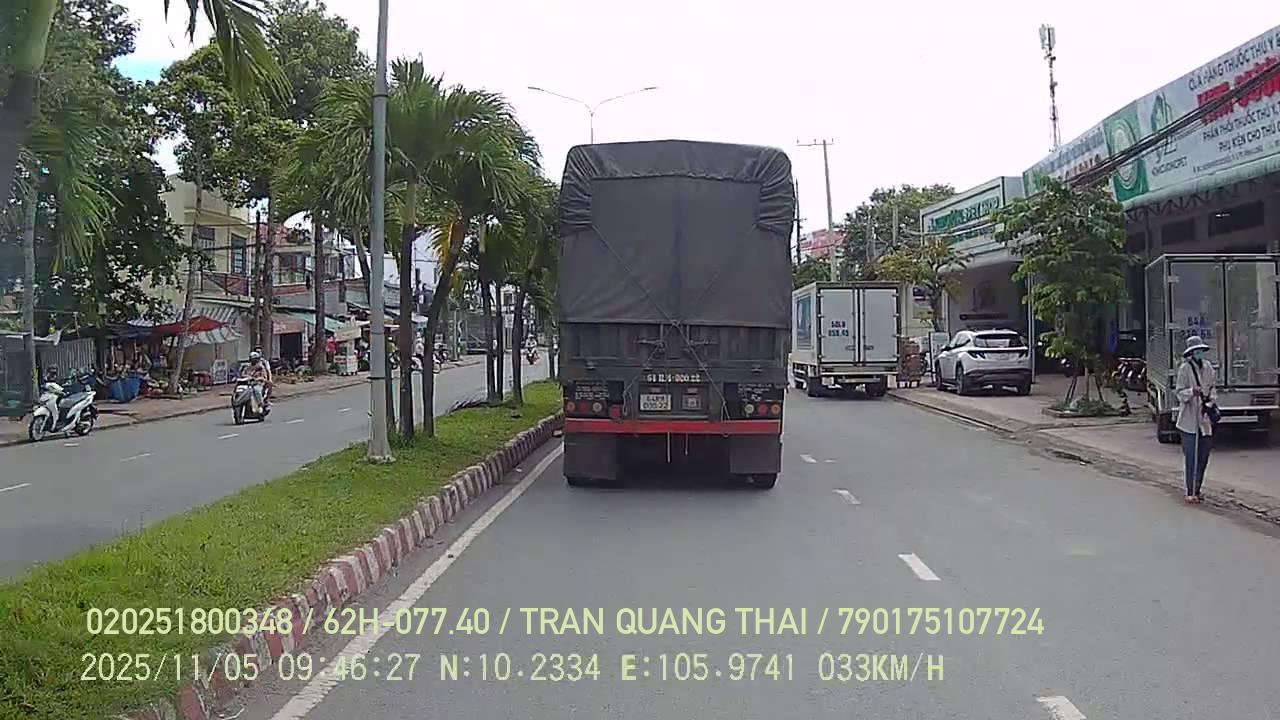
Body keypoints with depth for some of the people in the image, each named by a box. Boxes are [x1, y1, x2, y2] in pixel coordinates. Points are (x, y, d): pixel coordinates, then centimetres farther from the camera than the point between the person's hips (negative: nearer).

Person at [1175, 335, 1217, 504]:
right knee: (1191, 457, -5)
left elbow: (1213, 388, 19)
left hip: (1205, 418, 6)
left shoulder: (1208, 367, 10)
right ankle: (1190, 492, 0)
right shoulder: (1185, 369, -6)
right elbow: (1180, 393, -6)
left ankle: (1197, 490, 18)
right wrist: (1192, 392, -25)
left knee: (1203, 456, 8)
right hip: (1189, 419, -5)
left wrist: (1211, 400, 0)